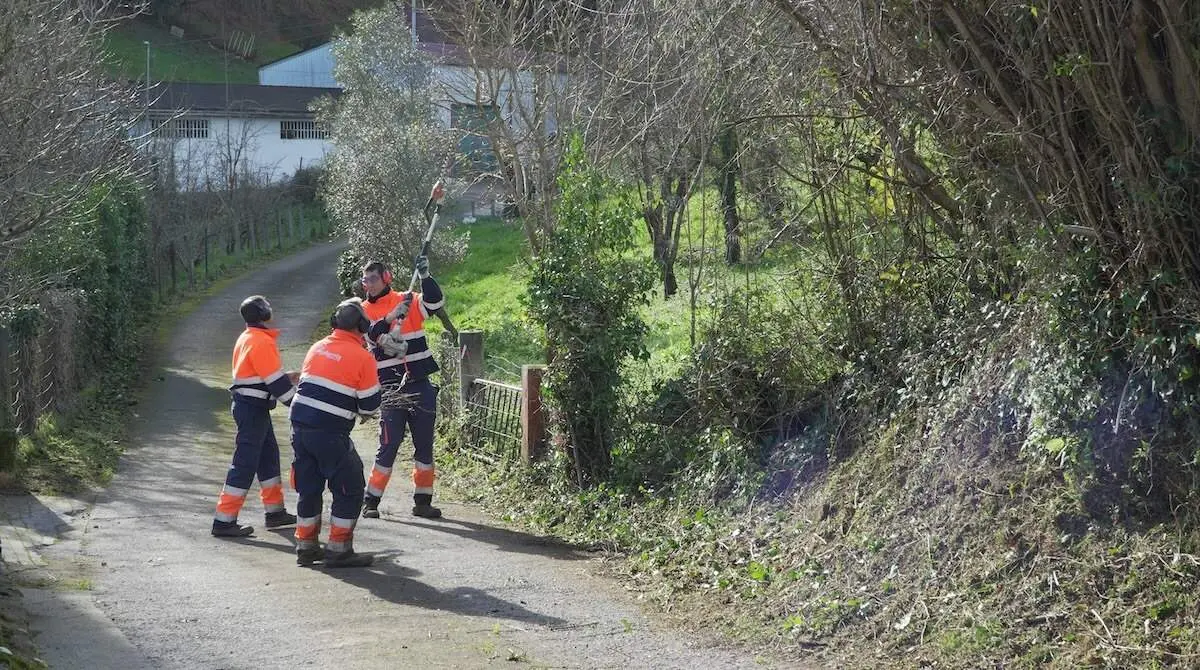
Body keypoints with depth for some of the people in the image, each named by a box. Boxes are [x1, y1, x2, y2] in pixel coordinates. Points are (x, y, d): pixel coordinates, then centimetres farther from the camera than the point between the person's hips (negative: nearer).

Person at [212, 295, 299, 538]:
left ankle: (275, 512, 27)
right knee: (245, 464, -7)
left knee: (268, 457, 18)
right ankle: (224, 521, -6)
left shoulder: (246, 338, 13)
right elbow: (275, 382, -20)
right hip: (252, 408, -10)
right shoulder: (261, 342, -19)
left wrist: (286, 377, 14)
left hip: (254, 408, 10)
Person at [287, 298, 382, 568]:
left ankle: (306, 546, 23)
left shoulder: (317, 348, 10)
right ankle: (339, 549, 4)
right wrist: (365, 412, 19)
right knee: (350, 488, 5)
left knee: (308, 487, 17)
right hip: (330, 433, -7)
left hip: (300, 426, 7)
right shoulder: (362, 357, -8)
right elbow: (369, 406, -4)